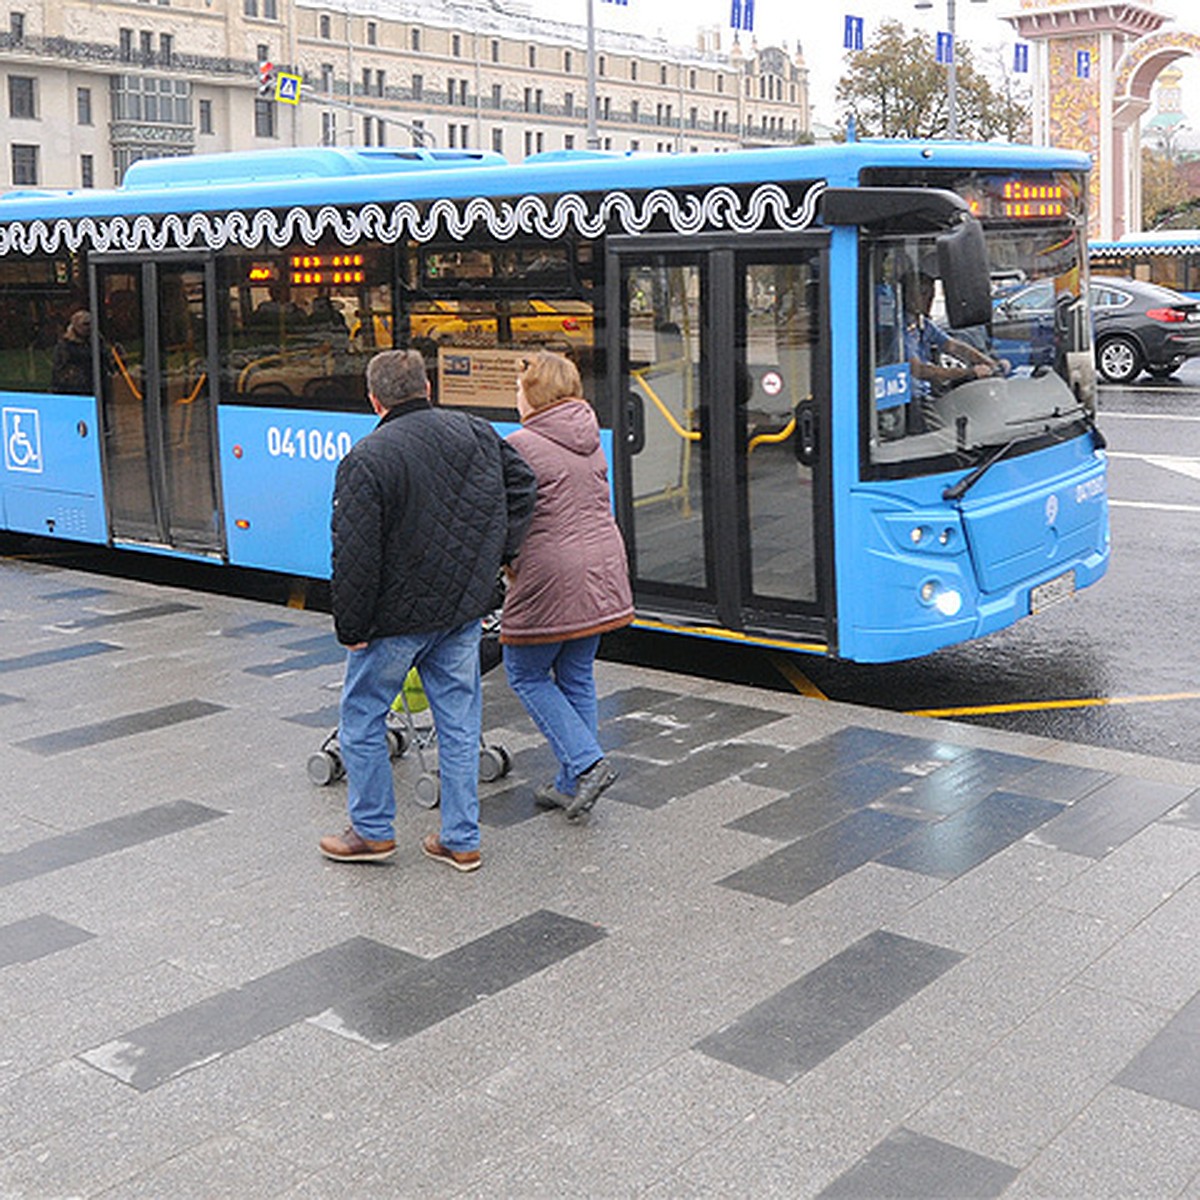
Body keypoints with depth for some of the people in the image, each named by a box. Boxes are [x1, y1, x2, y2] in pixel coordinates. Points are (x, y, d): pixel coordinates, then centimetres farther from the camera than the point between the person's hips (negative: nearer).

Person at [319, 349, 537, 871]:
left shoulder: (367, 460, -16)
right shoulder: (476, 433, 2)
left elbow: (355, 556, -18)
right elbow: (523, 487, 11)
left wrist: (351, 627, -8)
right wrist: (493, 558, 14)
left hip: (397, 615, -5)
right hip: (464, 610, 6)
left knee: (362, 715, 14)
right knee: (459, 720, 12)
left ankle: (373, 830, 23)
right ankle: (461, 840, 19)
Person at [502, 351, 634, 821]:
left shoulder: (520, 446, -12)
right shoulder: (590, 439, 12)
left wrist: (509, 568, 7)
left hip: (552, 577, -7)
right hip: (602, 570, 7)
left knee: (526, 675, 9)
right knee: (577, 676, 15)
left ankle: (586, 763, -3)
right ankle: (572, 785, 20)